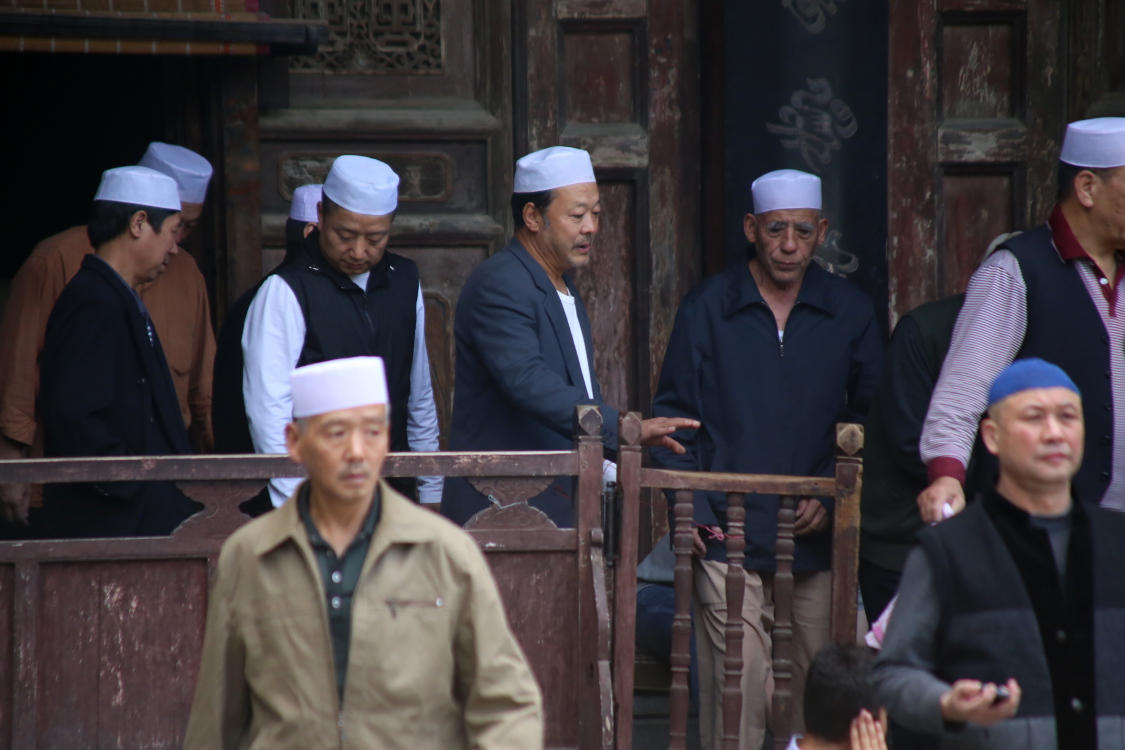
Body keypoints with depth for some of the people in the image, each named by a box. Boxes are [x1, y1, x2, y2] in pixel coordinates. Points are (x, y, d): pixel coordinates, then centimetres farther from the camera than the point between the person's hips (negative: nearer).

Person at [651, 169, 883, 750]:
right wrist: (688, 508, -5)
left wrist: (832, 495, -2)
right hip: (729, 534, -2)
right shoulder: (705, 309, 4)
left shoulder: (850, 313, 9)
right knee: (737, 690, -10)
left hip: (816, 542, 2)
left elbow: (871, 419, 12)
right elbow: (673, 414, 6)